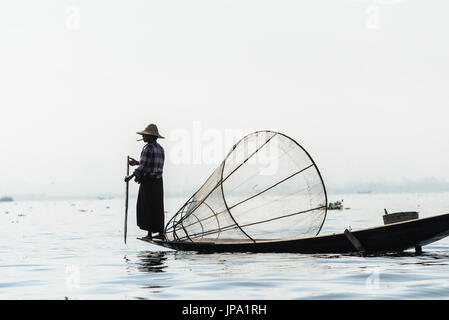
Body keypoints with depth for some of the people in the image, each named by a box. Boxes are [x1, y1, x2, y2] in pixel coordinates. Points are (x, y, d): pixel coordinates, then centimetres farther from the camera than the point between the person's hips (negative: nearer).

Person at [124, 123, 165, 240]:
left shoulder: (148, 148, -13)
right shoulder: (160, 148, 13)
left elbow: (143, 166, -18)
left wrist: (131, 176, -11)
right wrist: (137, 163, 22)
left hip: (147, 181, -8)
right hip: (158, 181, 8)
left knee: (146, 207, -2)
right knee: (158, 207, 11)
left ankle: (149, 233, -3)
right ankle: (161, 233, 12)